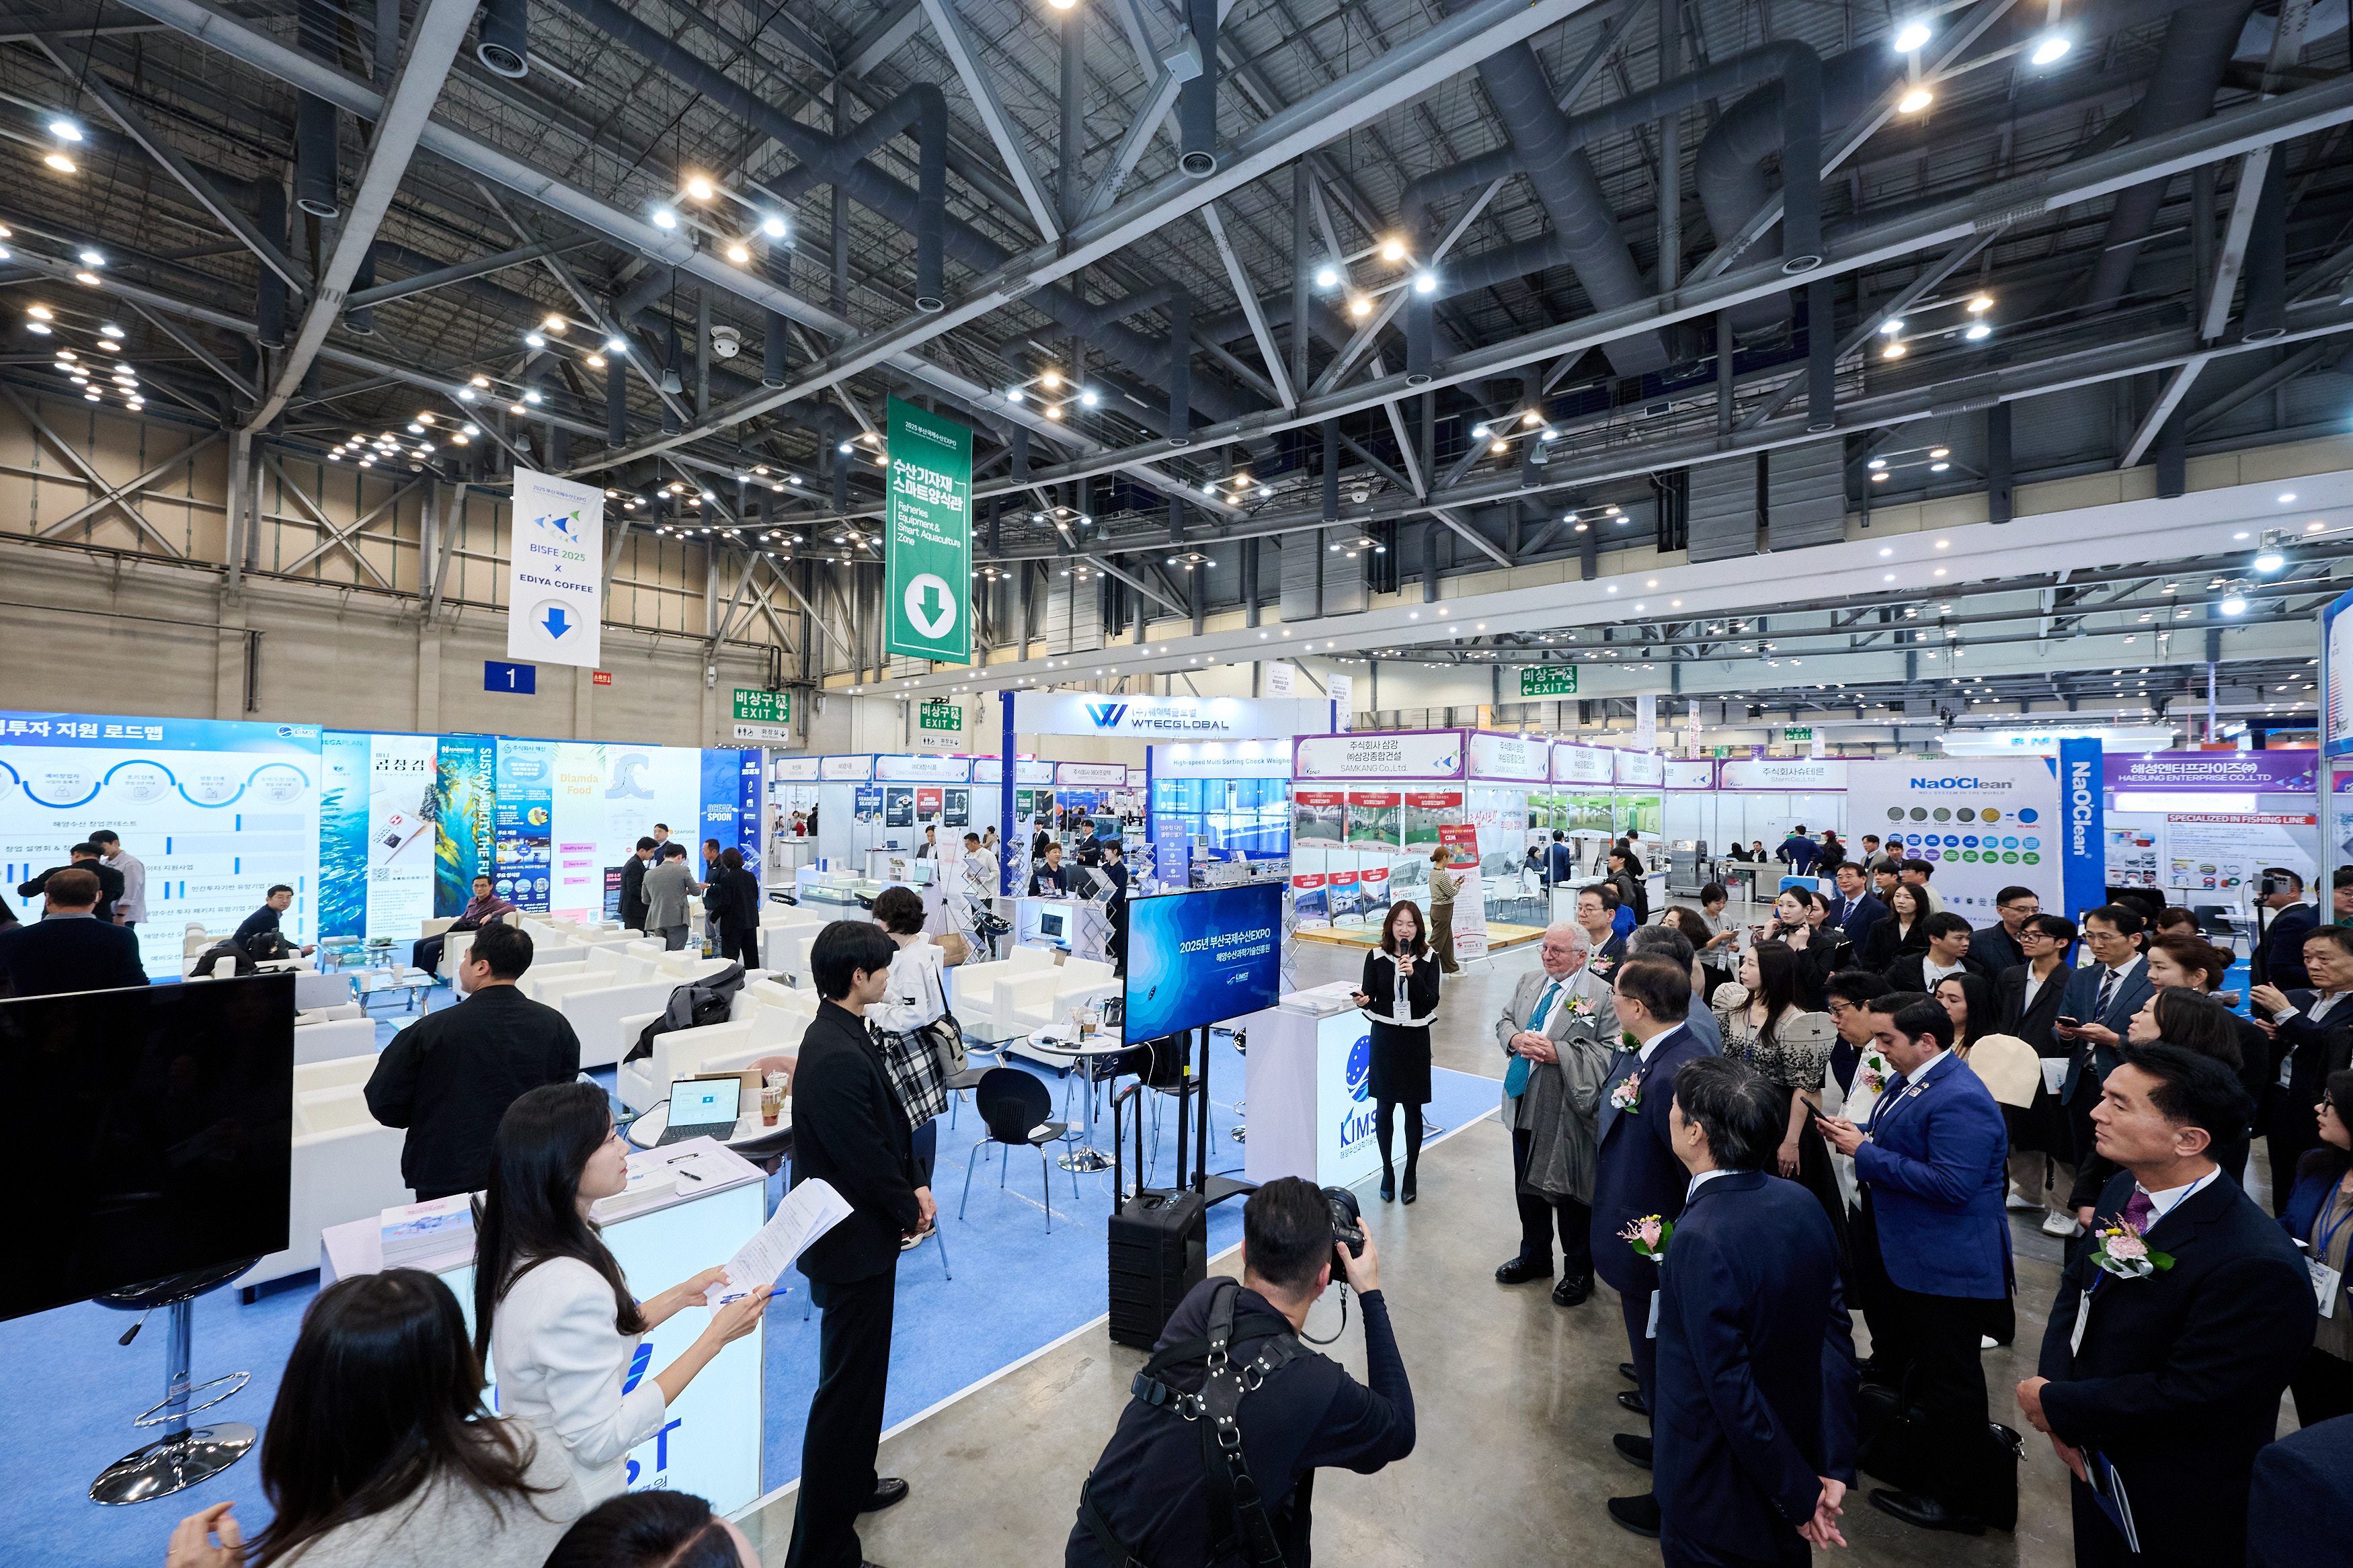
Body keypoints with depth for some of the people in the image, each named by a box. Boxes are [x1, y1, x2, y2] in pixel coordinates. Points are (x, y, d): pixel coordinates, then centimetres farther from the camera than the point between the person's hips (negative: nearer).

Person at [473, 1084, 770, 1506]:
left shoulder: (526, 1247, -6)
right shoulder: (572, 1289, -35)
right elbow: (598, 1441, -28)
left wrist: (681, 1296, 0)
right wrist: (715, 1337, -27)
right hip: (573, 1506, -8)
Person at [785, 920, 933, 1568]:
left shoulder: (846, 1035, 2)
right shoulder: (837, 1058, -31)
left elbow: (889, 1120, 9)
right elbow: (864, 1158, -26)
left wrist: (916, 1184, 1)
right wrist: (909, 1210, -9)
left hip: (866, 1233, 10)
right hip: (854, 1243, -10)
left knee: (861, 1373, 27)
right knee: (848, 1387, 5)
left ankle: (853, 1482, 48)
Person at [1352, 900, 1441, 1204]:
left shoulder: (1428, 959, -4)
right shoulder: (1376, 957, -4)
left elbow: (1432, 1002, -11)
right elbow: (1370, 997, -1)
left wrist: (1413, 975, -24)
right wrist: (1364, 1000, -23)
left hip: (1416, 1039, 0)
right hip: (1384, 1037, 0)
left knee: (1413, 1109, 7)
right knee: (1384, 1107, 7)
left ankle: (1410, 1175, 23)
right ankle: (1387, 1171, 25)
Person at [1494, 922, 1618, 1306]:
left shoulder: (1602, 995, -14)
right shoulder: (1529, 982, 6)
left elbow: (1612, 1050, -18)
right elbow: (1504, 1021, 13)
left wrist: (1558, 1053, -25)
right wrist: (1516, 1038, -10)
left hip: (1568, 1112, -6)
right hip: (1524, 1105, 6)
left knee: (1571, 1194, 9)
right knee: (1528, 1187, 21)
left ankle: (1579, 1271, 32)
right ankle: (1535, 1257, 42)